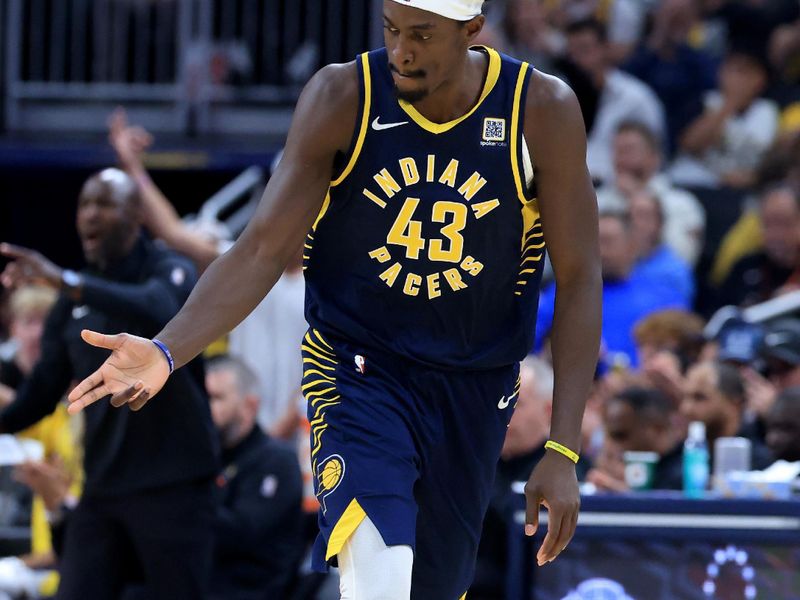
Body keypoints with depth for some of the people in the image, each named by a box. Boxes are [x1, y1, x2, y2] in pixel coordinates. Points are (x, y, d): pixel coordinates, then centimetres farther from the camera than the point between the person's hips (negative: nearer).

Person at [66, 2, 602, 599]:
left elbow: (579, 281, -9)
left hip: (476, 391, 2)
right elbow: (263, 248, -13)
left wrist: (562, 452, -14)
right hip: (358, 370, -2)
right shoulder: (342, 98, -14)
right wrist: (165, 352, -30)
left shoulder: (542, 112, -13)